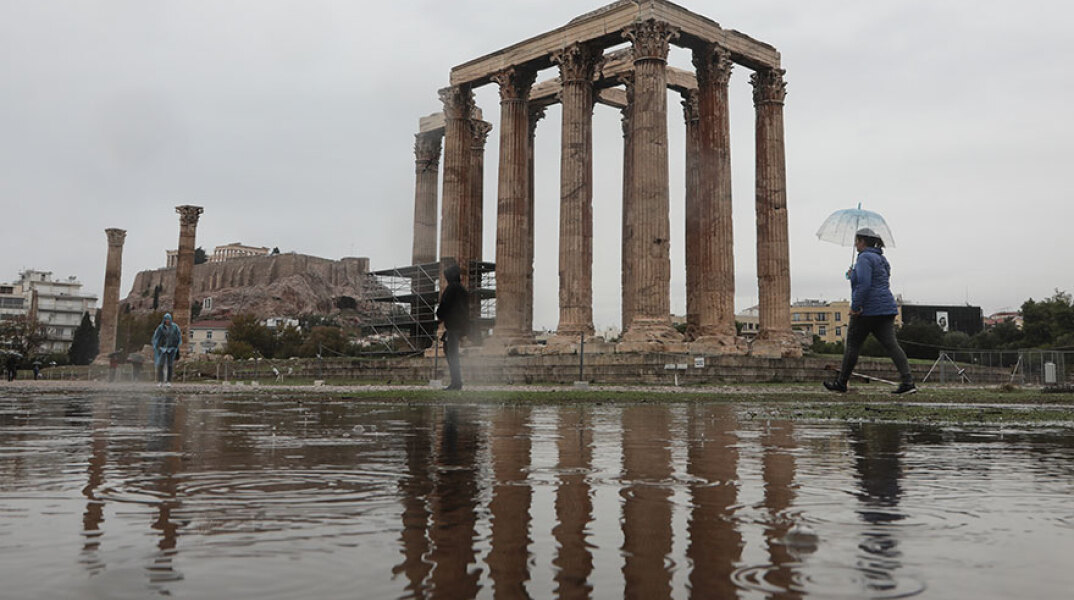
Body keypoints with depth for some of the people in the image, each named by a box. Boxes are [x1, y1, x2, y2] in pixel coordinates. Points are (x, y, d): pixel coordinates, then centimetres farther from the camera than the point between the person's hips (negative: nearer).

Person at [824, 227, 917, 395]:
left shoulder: (865, 257, -11)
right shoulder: (881, 258, 20)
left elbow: (864, 285, -22)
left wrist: (855, 306, -20)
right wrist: (853, 276, 28)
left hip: (868, 310, -8)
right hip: (886, 308, 8)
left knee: (852, 345, 4)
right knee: (891, 345, 1)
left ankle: (841, 382, 15)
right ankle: (908, 382, -10)